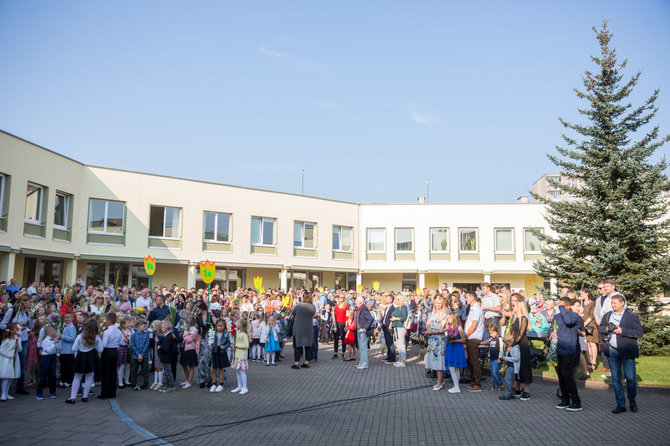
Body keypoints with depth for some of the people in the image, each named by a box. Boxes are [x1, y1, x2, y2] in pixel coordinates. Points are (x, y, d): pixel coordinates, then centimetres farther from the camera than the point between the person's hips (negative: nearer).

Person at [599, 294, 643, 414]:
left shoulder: (632, 316, -3)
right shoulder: (607, 315, 12)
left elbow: (639, 333, -10)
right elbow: (600, 328, 19)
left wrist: (621, 330, -18)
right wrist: (606, 328, -4)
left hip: (627, 352, -4)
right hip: (612, 351, 4)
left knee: (630, 378, -2)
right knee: (616, 379, 6)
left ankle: (632, 400, 25)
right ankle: (621, 405, 15)